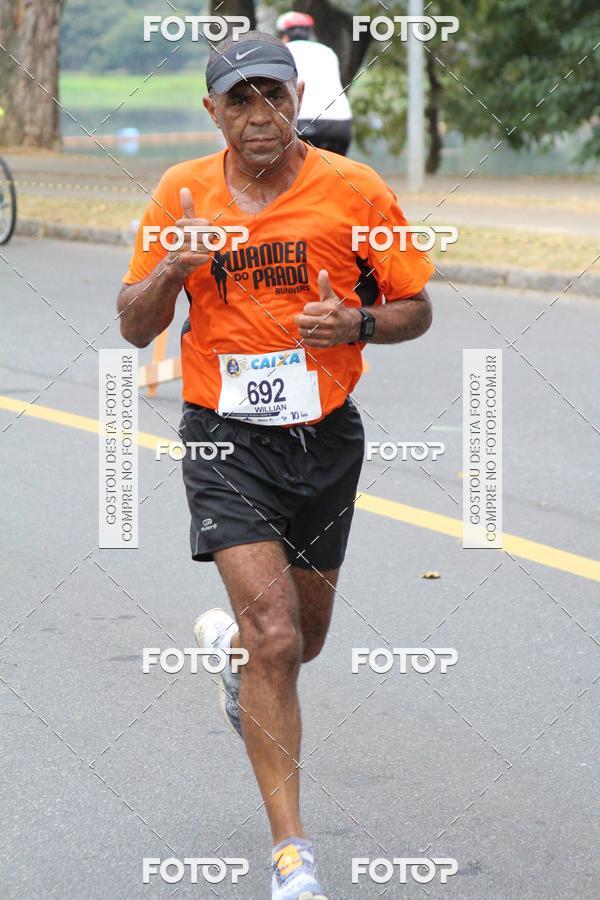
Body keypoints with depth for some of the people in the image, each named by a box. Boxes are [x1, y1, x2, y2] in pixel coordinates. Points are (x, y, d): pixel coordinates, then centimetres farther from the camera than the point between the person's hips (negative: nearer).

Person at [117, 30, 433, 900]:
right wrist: (172, 269, -17)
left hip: (326, 437, 2)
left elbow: (415, 307, 3)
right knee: (276, 639, -16)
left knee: (302, 639, 16)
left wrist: (354, 323, -18)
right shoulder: (181, 193, -2)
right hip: (225, 438, -2)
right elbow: (135, 327, 3)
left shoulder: (357, 191, -5)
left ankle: (229, 640, 54)